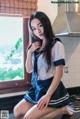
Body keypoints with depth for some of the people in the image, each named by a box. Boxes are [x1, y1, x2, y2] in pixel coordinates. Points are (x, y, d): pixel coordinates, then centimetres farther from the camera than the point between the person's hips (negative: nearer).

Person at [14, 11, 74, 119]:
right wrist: (30, 52, -6)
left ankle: (61, 109, 2)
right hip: (37, 88, 8)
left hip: (51, 88, -8)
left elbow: (59, 73, -16)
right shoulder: (36, 46, 8)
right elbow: (29, 70, 9)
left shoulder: (56, 45, -13)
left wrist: (48, 95, -21)